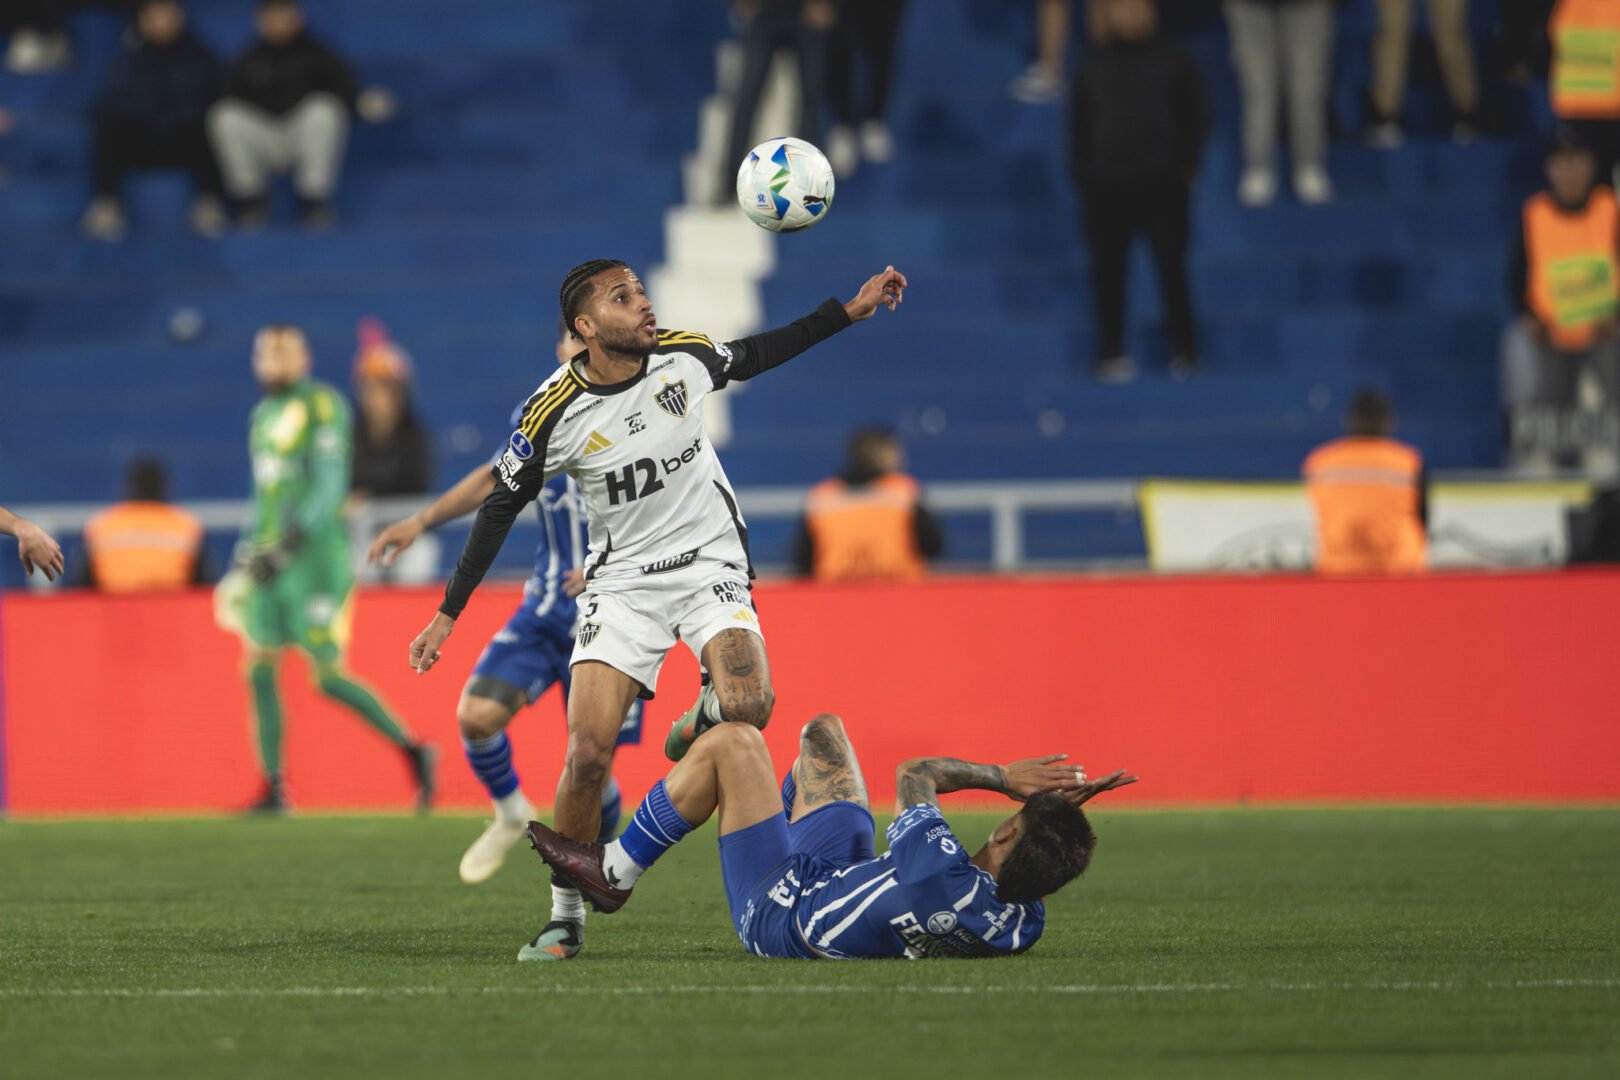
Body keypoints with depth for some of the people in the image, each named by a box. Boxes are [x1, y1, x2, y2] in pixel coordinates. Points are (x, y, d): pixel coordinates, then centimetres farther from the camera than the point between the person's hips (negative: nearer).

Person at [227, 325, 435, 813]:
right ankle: (274, 789, 5)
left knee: (329, 676, -10)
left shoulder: (323, 406, -9)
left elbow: (328, 488, -16)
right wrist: (252, 547, 17)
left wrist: (285, 548, -22)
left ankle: (412, 751, 3)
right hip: (272, 560, 8)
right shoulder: (264, 415, 16)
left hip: (315, 557, -8)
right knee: (259, 671, 1)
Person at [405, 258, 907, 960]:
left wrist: (850, 311, 16)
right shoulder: (555, 412, -12)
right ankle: (566, 915, 2)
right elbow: (502, 508, 1)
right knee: (588, 754, -15)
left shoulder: (685, 355, -5)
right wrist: (448, 615, 1)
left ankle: (693, 731, 10)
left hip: (710, 566, 1)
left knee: (747, 707, -28)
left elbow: (751, 356, 18)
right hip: (622, 581, -1)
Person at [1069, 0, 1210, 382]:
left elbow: (1197, 117, 6)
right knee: (1108, 271, 1)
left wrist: (1185, 165, -2)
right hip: (1106, 188, 2)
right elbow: (1079, 126, 13)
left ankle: (1184, 351, 3)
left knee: (1171, 267, -1)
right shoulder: (1095, 67, 9)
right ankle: (1111, 354, 5)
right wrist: (1082, 174, 4)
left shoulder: (1173, 60, 5)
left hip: (1163, 184, -2)